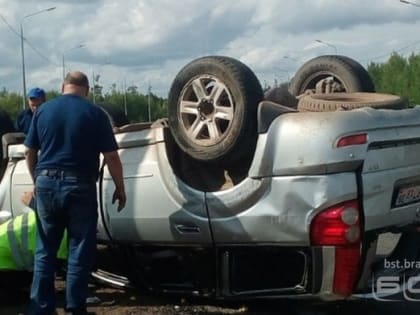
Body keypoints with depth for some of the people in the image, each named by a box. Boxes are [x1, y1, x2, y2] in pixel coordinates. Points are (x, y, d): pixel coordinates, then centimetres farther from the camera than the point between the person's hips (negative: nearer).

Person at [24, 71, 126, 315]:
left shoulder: (43, 110, 7)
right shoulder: (95, 113, -3)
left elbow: (30, 152, 12)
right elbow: (111, 157, -5)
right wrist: (120, 189, 6)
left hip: (46, 183, 3)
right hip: (79, 185, -3)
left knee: (45, 250, 13)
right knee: (80, 250, 6)